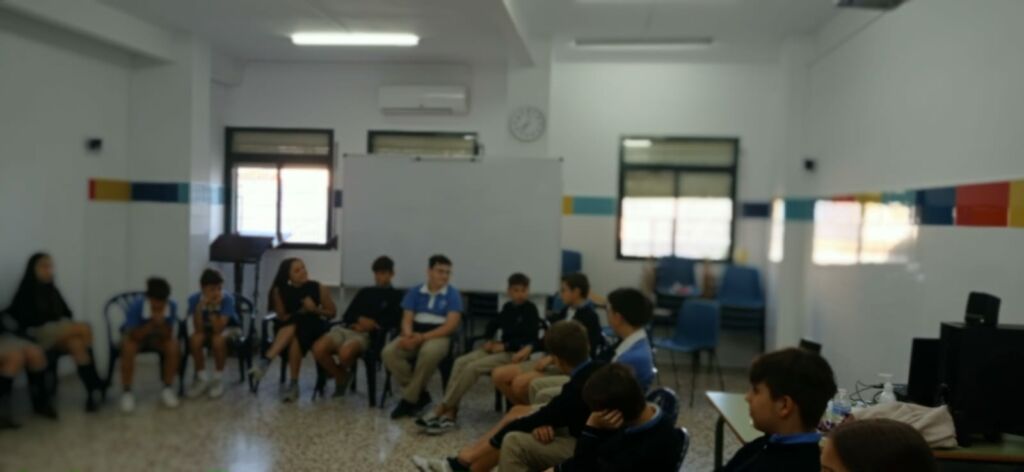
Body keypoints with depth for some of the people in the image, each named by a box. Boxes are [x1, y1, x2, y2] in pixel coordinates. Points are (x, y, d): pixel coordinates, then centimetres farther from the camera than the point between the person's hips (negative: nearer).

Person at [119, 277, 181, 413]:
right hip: (135, 336, -1)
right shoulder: (136, 308, -32)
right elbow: (134, 336, -31)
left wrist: (161, 324, -41)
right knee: (128, 348, -35)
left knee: (174, 346, -28)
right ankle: (126, 392, -18)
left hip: (157, 337, 2)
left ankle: (167, 389, -10)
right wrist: (152, 324, -43)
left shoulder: (172, 307, -26)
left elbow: (167, 336, -22)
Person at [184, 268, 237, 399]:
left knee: (218, 340, -35)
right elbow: (199, 329, -26)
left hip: (227, 328, -3)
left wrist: (212, 308, -42)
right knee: (195, 338, -30)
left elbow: (218, 329, -33)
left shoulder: (227, 299, -28)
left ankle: (218, 379, -12)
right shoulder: (194, 299, -22)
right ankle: (202, 379, -9)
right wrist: (200, 306, -38)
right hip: (206, 329, 3)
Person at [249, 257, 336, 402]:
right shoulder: (279, 291, -2)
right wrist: (301, 311, -15)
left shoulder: (318, 288, -4)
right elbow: (282, 317, -2)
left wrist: (314, 310, -14)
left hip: (313, 328, -1)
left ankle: (266, 360, -33)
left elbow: (331, 312, 3)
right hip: (287, 330, 1)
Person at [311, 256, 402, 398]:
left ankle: (346, 372, 2)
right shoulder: (365, 292, 27)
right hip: (345, 328, 5)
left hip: (367, 334, -5)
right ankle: (341, 377, 2)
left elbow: (393, 322, -2)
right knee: (318, 348, -26)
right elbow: (347, 315, 19)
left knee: (345, 353, -38)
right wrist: (358, 320, -2)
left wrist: (373, 324, -10)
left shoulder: (395, 296, 12)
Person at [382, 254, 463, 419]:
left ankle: (409, 399, -20)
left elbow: (451, 325, -10)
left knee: (429, 353, -39)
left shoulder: (452, 294, -1)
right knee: (389, 352, -25)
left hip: (439, 336, -3)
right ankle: (420, 394, -11)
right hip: (415, 335, 4)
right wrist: (408, 335, -21)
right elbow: (407, 319, 4)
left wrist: (423, 337, -20)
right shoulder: (414, 292, 9)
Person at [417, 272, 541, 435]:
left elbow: (530, 338, -14)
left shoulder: (531, 310, -5)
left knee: (473, 367, -25)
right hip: (500, 347, 7)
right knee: (461, 362, -16)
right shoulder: (508, 307, 15)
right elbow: (494, 324, 25)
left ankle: (442, 409, -18)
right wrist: (489, 340, 5)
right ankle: (450, 414, -23)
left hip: (514, 352, -7)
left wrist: (504, 346, -16)